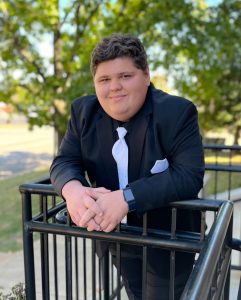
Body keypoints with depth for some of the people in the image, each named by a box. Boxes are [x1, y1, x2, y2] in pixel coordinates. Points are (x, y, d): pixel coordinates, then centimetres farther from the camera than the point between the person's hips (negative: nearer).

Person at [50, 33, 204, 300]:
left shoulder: (177, 112, -21)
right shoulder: (84, 111, -6)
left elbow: (190, 176, -28)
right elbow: (64, 162, -9)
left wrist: (126, 198, -39)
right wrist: (72, 190, -33)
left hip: (167, 240, -4)